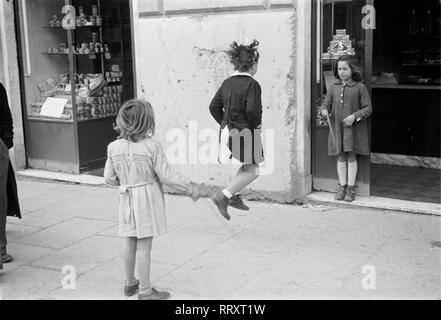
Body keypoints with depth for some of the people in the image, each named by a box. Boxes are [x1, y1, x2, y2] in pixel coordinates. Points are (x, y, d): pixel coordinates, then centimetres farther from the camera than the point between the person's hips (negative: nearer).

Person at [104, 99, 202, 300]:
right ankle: (145, 291, 11)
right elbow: (166, 177, -15)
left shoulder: (114, 148, -4)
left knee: (131, 244, 19)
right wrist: (190, 189, -3)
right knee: (144, 246, 1)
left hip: (127, 199, 5)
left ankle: (130, 283, 34)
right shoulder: (152, 147, -18)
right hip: (148, 200, -5)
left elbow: (109, 178, 2)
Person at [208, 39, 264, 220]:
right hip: (246, 133, -8)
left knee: (248, 166, 25)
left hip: (228, 131, 8)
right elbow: (253, 109, -26)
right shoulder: (252, 84, -15)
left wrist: (225, 123, 15)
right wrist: (256, 124, -7)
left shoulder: (227, 83, 7)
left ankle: (234, 196, 19)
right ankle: (222, 197, -5)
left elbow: (214, 106, 9)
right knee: (253, 170, 5)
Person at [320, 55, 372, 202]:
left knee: (351, 157, 3)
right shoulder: (333, 87, 7)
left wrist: (355, 116, -19)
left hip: (354, 129, -3)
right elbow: (326, 103, 10)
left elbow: (368, 108, -5)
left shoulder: (360, 87, -5)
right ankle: (342, 186, 20)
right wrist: (324, 110, -13)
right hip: (337, 128, 3)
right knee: (341, 158, 9)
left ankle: (351, 188, 13)